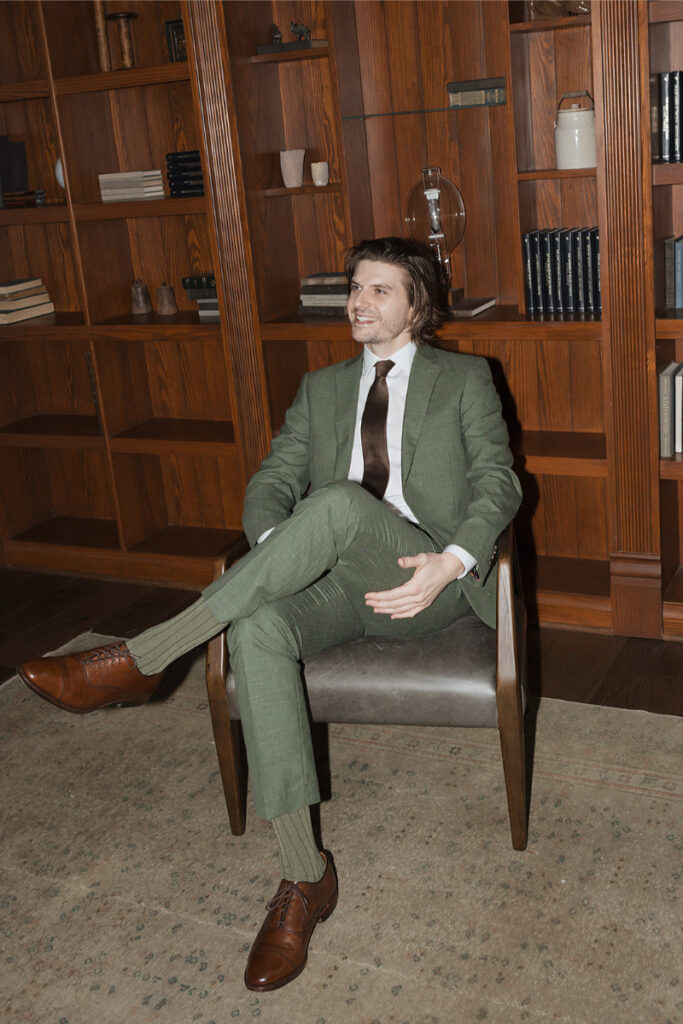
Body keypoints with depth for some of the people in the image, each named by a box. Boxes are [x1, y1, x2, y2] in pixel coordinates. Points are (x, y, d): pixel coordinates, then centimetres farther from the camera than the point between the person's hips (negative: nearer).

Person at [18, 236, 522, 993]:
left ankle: (136, 661, -32)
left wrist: (450, 561, -19)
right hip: (335, 582, 4)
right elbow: (271, 481, 13)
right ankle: (303, 878, -24)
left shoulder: (464, 378, 14)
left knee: (338, 502, -36)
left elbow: (497, 481, 2)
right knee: (256, 627, -32)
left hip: (424, 580, -3)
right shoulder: (322, 387, 23)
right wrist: (277, 549, -11)